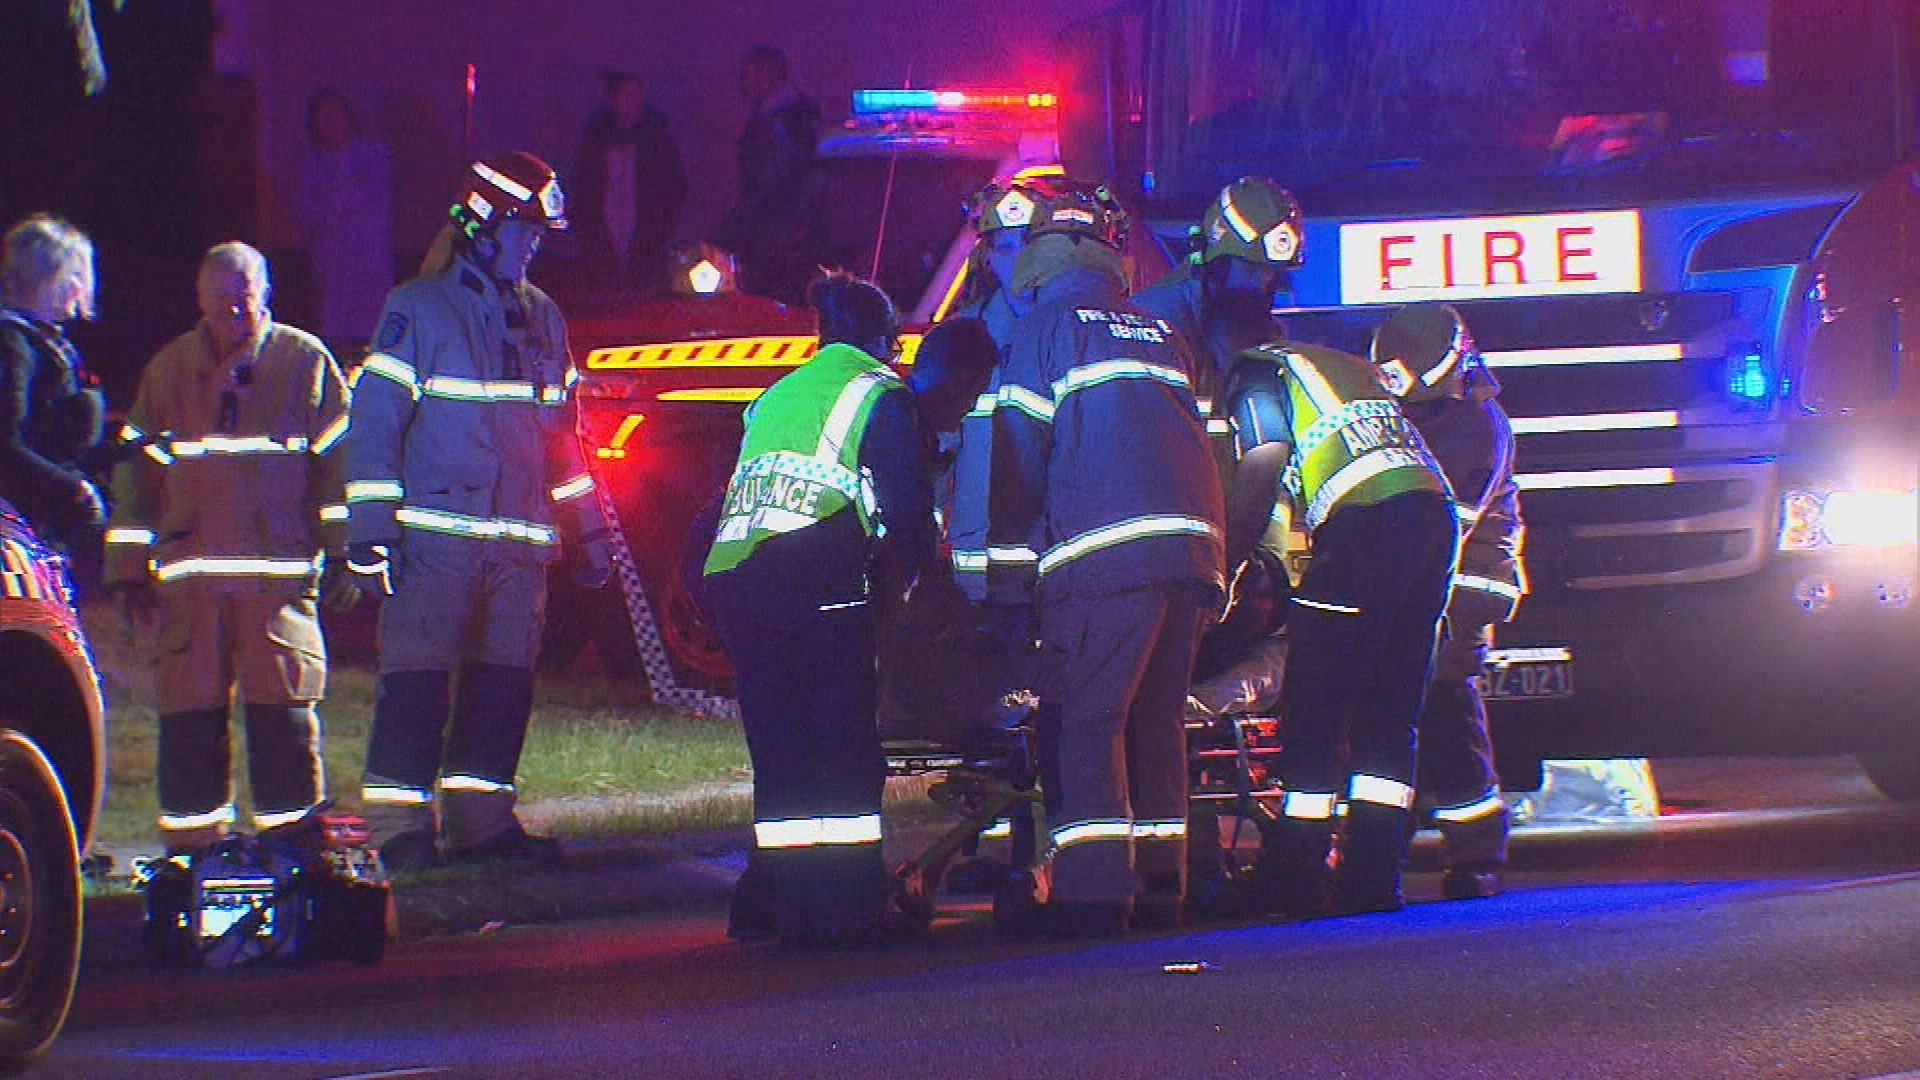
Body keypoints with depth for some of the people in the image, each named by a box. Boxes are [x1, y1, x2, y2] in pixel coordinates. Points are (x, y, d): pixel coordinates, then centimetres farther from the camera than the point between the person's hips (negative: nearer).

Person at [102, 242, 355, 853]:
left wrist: (338, 555, 1)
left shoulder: (305, 361, 6)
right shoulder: (169, 370, 13)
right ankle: (191, 841, 10)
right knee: (189, 711, 2)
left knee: (284, 706, -5)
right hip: (189, 567, 2)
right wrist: (129, 569, 12)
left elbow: (336, 463, 7)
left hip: (280, 568, -2)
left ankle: (290, 832, 2)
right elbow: (135, 475, 16)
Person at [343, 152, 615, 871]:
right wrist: (370, 527, -12)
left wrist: (588, 533, 19)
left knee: (504, 681, 6)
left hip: (519, 540, 6)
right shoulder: (417, 310, -2)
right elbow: (374, 419, -5)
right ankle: (400, 826, -6)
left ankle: (481, 821, 12)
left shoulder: (541, 319, 16)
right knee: (417, 678, -7)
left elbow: (561, 435, 22)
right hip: (435, 533, -6)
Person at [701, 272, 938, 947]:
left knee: (779, 748, 13)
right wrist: (901, 580, 18)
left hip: (730, 576, 6)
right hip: (820, 582, -6)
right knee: (843, 748, -3)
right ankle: (845, 906, -8)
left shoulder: (776, 397, 26)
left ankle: (768, 903, 12)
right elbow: (908, 508, 1)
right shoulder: (880, 396, 7)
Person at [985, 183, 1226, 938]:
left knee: (1085, 718, -7)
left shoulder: (1048, 324, 5)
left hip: (1104, 548, -6)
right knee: (1157, 719, 13)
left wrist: (1010, 587, 2)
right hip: (1193, 548, 6)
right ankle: (1159, 882, 13)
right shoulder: (1159, 332, 23)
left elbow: (1018, 459, 1)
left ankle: (1090, 890, -15)